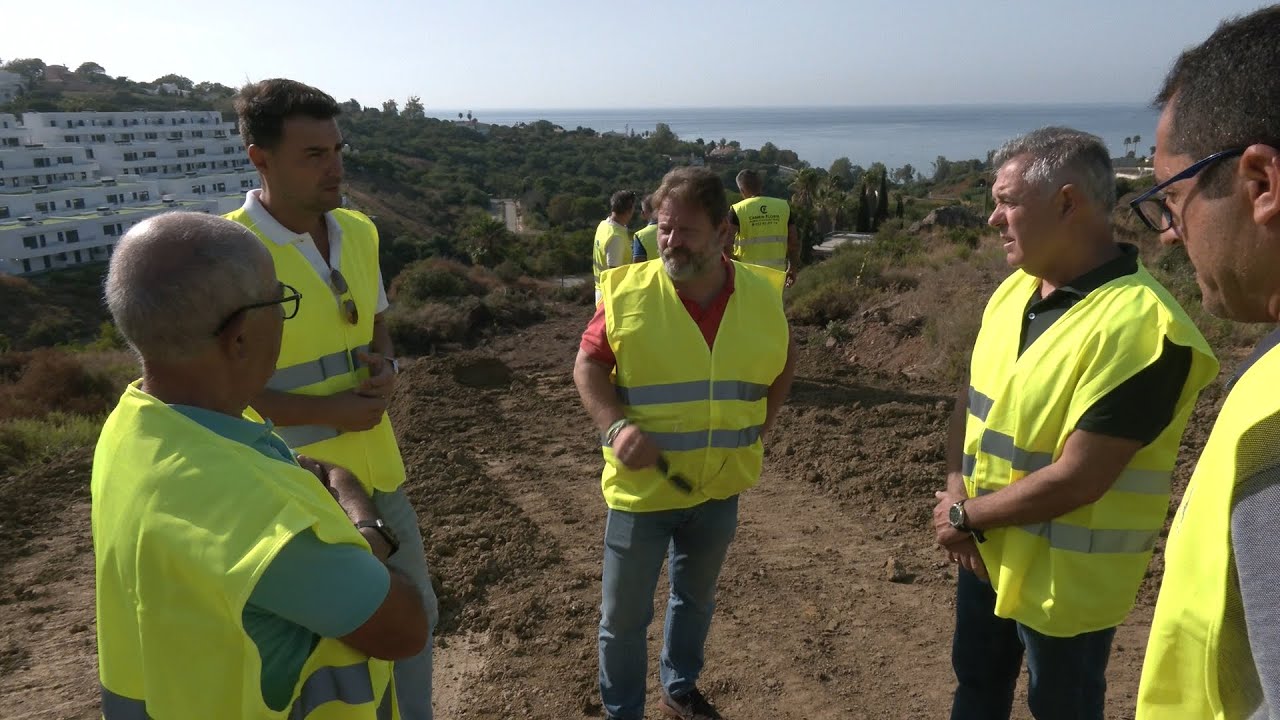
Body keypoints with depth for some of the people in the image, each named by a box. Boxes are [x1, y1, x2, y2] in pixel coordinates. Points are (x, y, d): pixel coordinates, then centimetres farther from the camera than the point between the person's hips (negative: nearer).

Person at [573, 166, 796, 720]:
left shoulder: (761, 296, -5)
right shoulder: (627, 290, -14)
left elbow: (781, 365, 12)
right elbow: (588, 365, -7)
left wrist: (759, 429, 3)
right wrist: (615, 427, -23)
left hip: (720, 486, 3)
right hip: (643, 486, -3)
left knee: (696, 598, 24)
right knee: (624, 615, 10)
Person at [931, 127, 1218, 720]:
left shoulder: (1138, 324, -27)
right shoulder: (1014, 289, 0)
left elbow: (1077, 478, -27)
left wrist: (966, 516, -15)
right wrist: (956, 489, -9)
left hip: (1065, 576, -7)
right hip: (987, 549, 7)